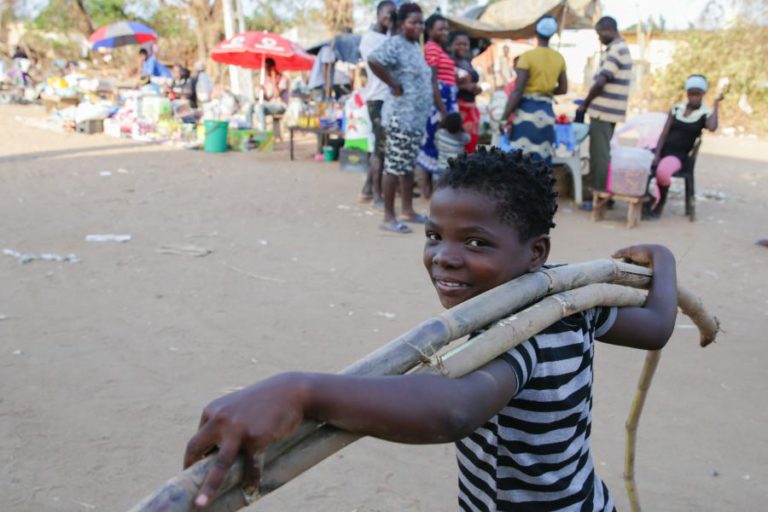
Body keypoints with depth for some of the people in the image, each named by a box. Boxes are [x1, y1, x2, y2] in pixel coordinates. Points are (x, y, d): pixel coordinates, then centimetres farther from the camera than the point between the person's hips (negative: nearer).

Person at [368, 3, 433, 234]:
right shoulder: (395, 44, -13)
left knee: (408, 165, 15)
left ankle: (408, 210, 25)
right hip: (400, 117, -9)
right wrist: (395, 86, -21)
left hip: (417, 117, 9)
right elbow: (373, 61, -30)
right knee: (394, 167, -5)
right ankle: (388, 217, -1)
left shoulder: (415, 46, 16)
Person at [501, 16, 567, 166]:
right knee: (543, 161, 7)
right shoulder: (559, 58, 9)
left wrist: (504, 117, -10)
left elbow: (517, 91, -13)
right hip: (547, 112, 5)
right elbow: (563, 89, 16)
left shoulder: (528, 56, -8)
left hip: (527, 111, -5)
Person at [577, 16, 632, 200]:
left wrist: (584, 105, -9)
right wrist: (589, 103, 15)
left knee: (600, 155, -5)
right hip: (608, 110, 10)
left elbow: (601, 82, -21)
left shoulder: (615, 50, -15)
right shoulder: (621, 48, 18)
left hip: (603, 110, -10)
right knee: (601, 154, 15)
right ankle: (601, 194, 21)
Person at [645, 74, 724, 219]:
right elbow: (664, 133, 5)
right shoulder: (676, 109, 10)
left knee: (662, 171, -37)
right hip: (663, 150, 4)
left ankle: (660, 204, -11)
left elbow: (712, 128, -23)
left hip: (679, 155, -4)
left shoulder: (706, 114, 1)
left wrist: (716, 104, -13)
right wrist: (656, 155, -8)